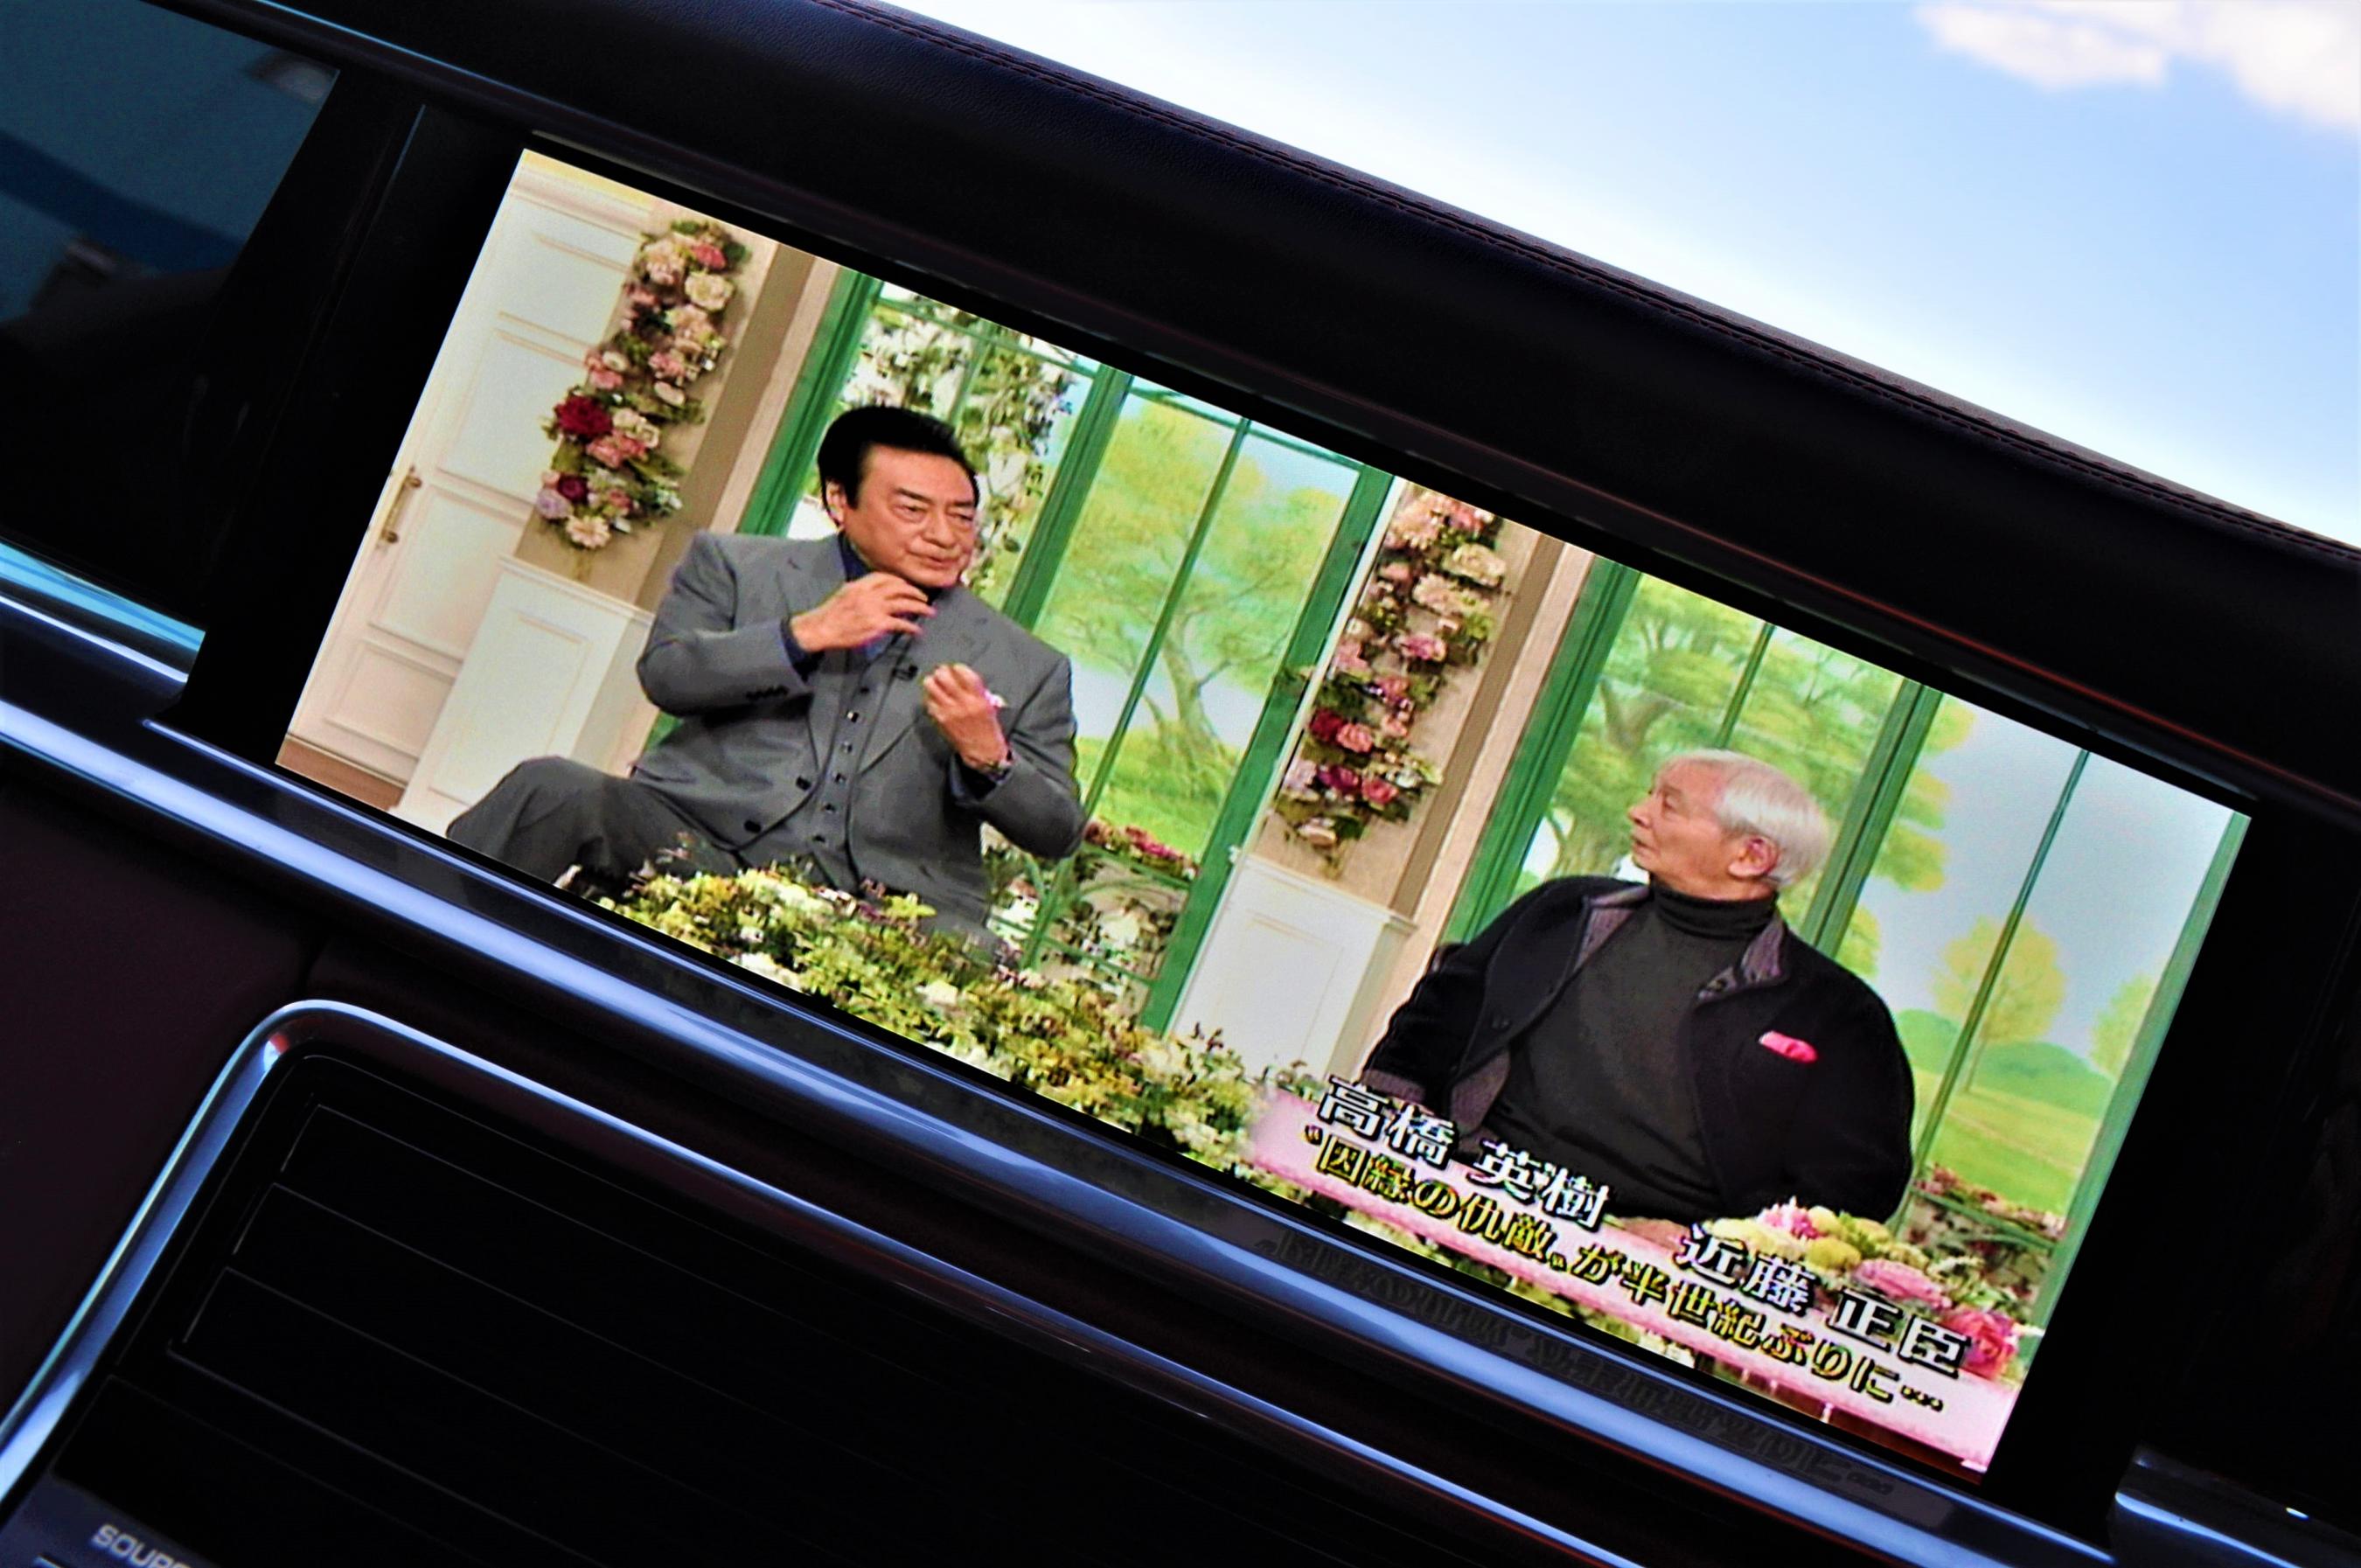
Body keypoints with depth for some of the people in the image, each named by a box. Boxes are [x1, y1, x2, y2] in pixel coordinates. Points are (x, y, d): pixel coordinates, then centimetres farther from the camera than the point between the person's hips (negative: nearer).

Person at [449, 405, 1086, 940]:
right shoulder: (736, 565, 16)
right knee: (551, 789, -28)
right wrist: (804, 635, -10)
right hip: (701, 841, 0)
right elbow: (665, 674, 1)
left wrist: (987, 759, -8)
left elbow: (1057, 832, 12)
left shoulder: (1026, 667, 16)